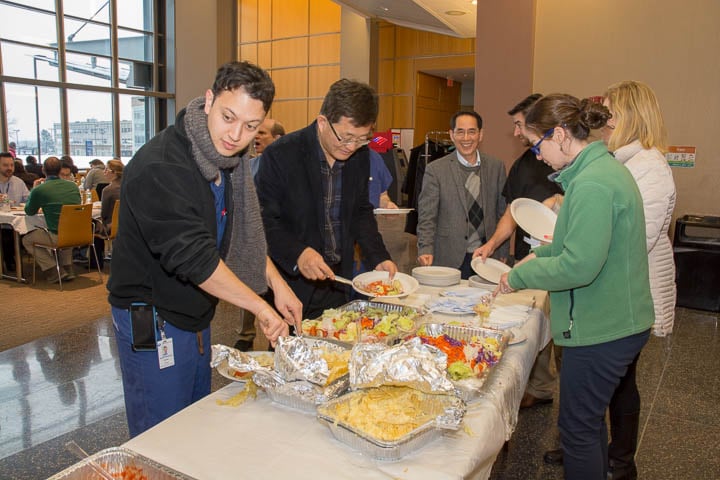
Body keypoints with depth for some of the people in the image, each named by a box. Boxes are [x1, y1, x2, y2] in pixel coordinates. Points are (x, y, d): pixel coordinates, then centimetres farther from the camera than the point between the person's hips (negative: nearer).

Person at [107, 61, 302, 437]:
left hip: (195, 318, 9)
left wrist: (277, 283, -1)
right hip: (152, 324, -8)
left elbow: (244, 231, 10)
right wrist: (261, 308, -26)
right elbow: (193, 257, -31)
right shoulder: (160, 167, -26)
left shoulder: (223, 159, 3)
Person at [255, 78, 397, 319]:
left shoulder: (360, 155, 0)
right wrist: (297, 254, -29)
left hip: (339, 284, 5)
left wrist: (379, 258, -1)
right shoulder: (280, 155, -16)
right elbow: (263, 221, -14)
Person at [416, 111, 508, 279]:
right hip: (450, 259, -2)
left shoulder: (496, 167, 6)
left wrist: (502, 254, 8)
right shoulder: (435, 170, -3)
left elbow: (502, 213, 10)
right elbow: (427, 217, -3)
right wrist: (426, 250, -16)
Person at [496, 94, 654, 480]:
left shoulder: (592, 184, -24)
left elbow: (578, 266, -27)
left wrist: (519, 276, -15)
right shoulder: (604, 168, 8)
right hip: (614, 321, 10)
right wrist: (542, 253, 10)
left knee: (578, 429, 6)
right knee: (591, 419, 25)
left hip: (600, 329, -10)